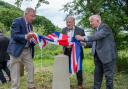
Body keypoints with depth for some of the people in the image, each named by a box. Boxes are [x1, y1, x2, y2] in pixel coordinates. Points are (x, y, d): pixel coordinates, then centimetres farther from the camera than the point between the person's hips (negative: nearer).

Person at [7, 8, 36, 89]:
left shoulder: (30, 25, 11)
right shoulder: (17, 21, -12)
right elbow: (14, 36, -21)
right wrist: (26, 36, -35)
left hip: (27, 50, 7)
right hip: (17, 50, -7)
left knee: (31, 68, 8)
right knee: (15, 71, 2)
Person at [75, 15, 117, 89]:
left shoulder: (105, 27, -12)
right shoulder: (98, 30, 13)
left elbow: (97, 36, -27)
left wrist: (83, 38, -27)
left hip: (107, 55, -8)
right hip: (98, 56, 8)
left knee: (108, 76, 2)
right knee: (97, 75, 14)